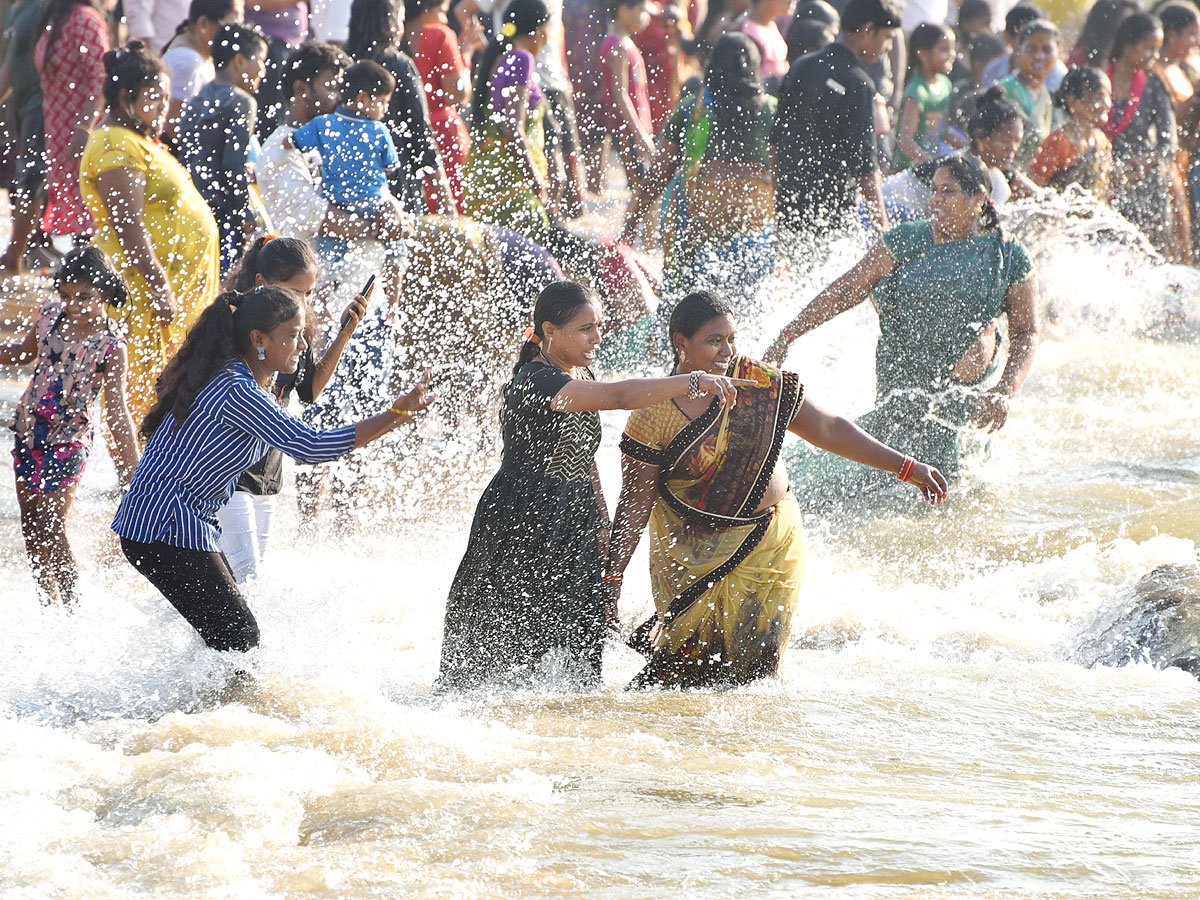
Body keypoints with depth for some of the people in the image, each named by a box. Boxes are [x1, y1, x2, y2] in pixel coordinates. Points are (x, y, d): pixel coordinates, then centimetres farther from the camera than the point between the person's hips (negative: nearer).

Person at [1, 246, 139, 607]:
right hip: (29, 426, 6)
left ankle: (71, 607, 5)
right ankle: (48, 605, 24)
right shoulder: (51, 313, -1)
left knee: (51, 528, -6)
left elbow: (116, 408, -15)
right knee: (30, 526, 12)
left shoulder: (109, 345, -16)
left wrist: (131, 466, -18)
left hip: (68, 438, -6)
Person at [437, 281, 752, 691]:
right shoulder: (535, 382, -21)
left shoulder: (580, 376, 10)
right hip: (520, 529, -9)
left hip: (575, 527, 9)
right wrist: (694, 381, -40)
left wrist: (602, 523, 15)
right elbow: (618, 396, -35)